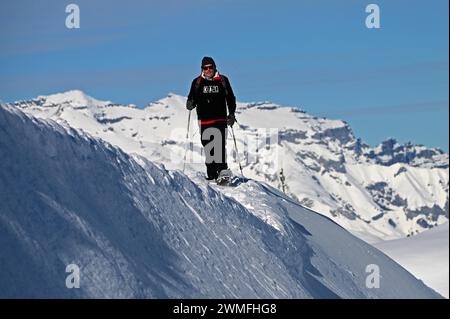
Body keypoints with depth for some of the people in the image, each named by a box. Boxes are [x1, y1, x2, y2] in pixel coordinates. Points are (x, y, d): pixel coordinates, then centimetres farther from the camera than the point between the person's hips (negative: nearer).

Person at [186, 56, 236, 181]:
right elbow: (192, 98, 12)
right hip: (204, 120, 2)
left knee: (220, 144, -18)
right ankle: (211, 174, 13)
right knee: (208, 147, 5)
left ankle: (222, 169, -25)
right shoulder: (197, 82, 7)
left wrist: (231, 114, 2)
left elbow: (230, 98, 11)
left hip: (220, 119, -2)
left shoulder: (222, 80, 6)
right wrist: (190, 104, -11)